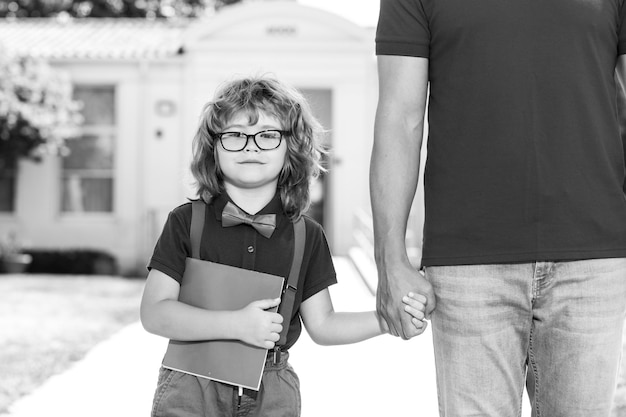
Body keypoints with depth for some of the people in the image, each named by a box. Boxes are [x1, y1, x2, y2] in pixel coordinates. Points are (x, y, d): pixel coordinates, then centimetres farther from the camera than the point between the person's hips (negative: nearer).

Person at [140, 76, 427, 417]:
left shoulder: (306, 235, 6)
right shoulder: (186, 222, -2)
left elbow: (321, 324, 11)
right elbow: (154, 313, -9)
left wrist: (386, 319, -4)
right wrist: (236, 325, -19)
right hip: (191, 387, -2)